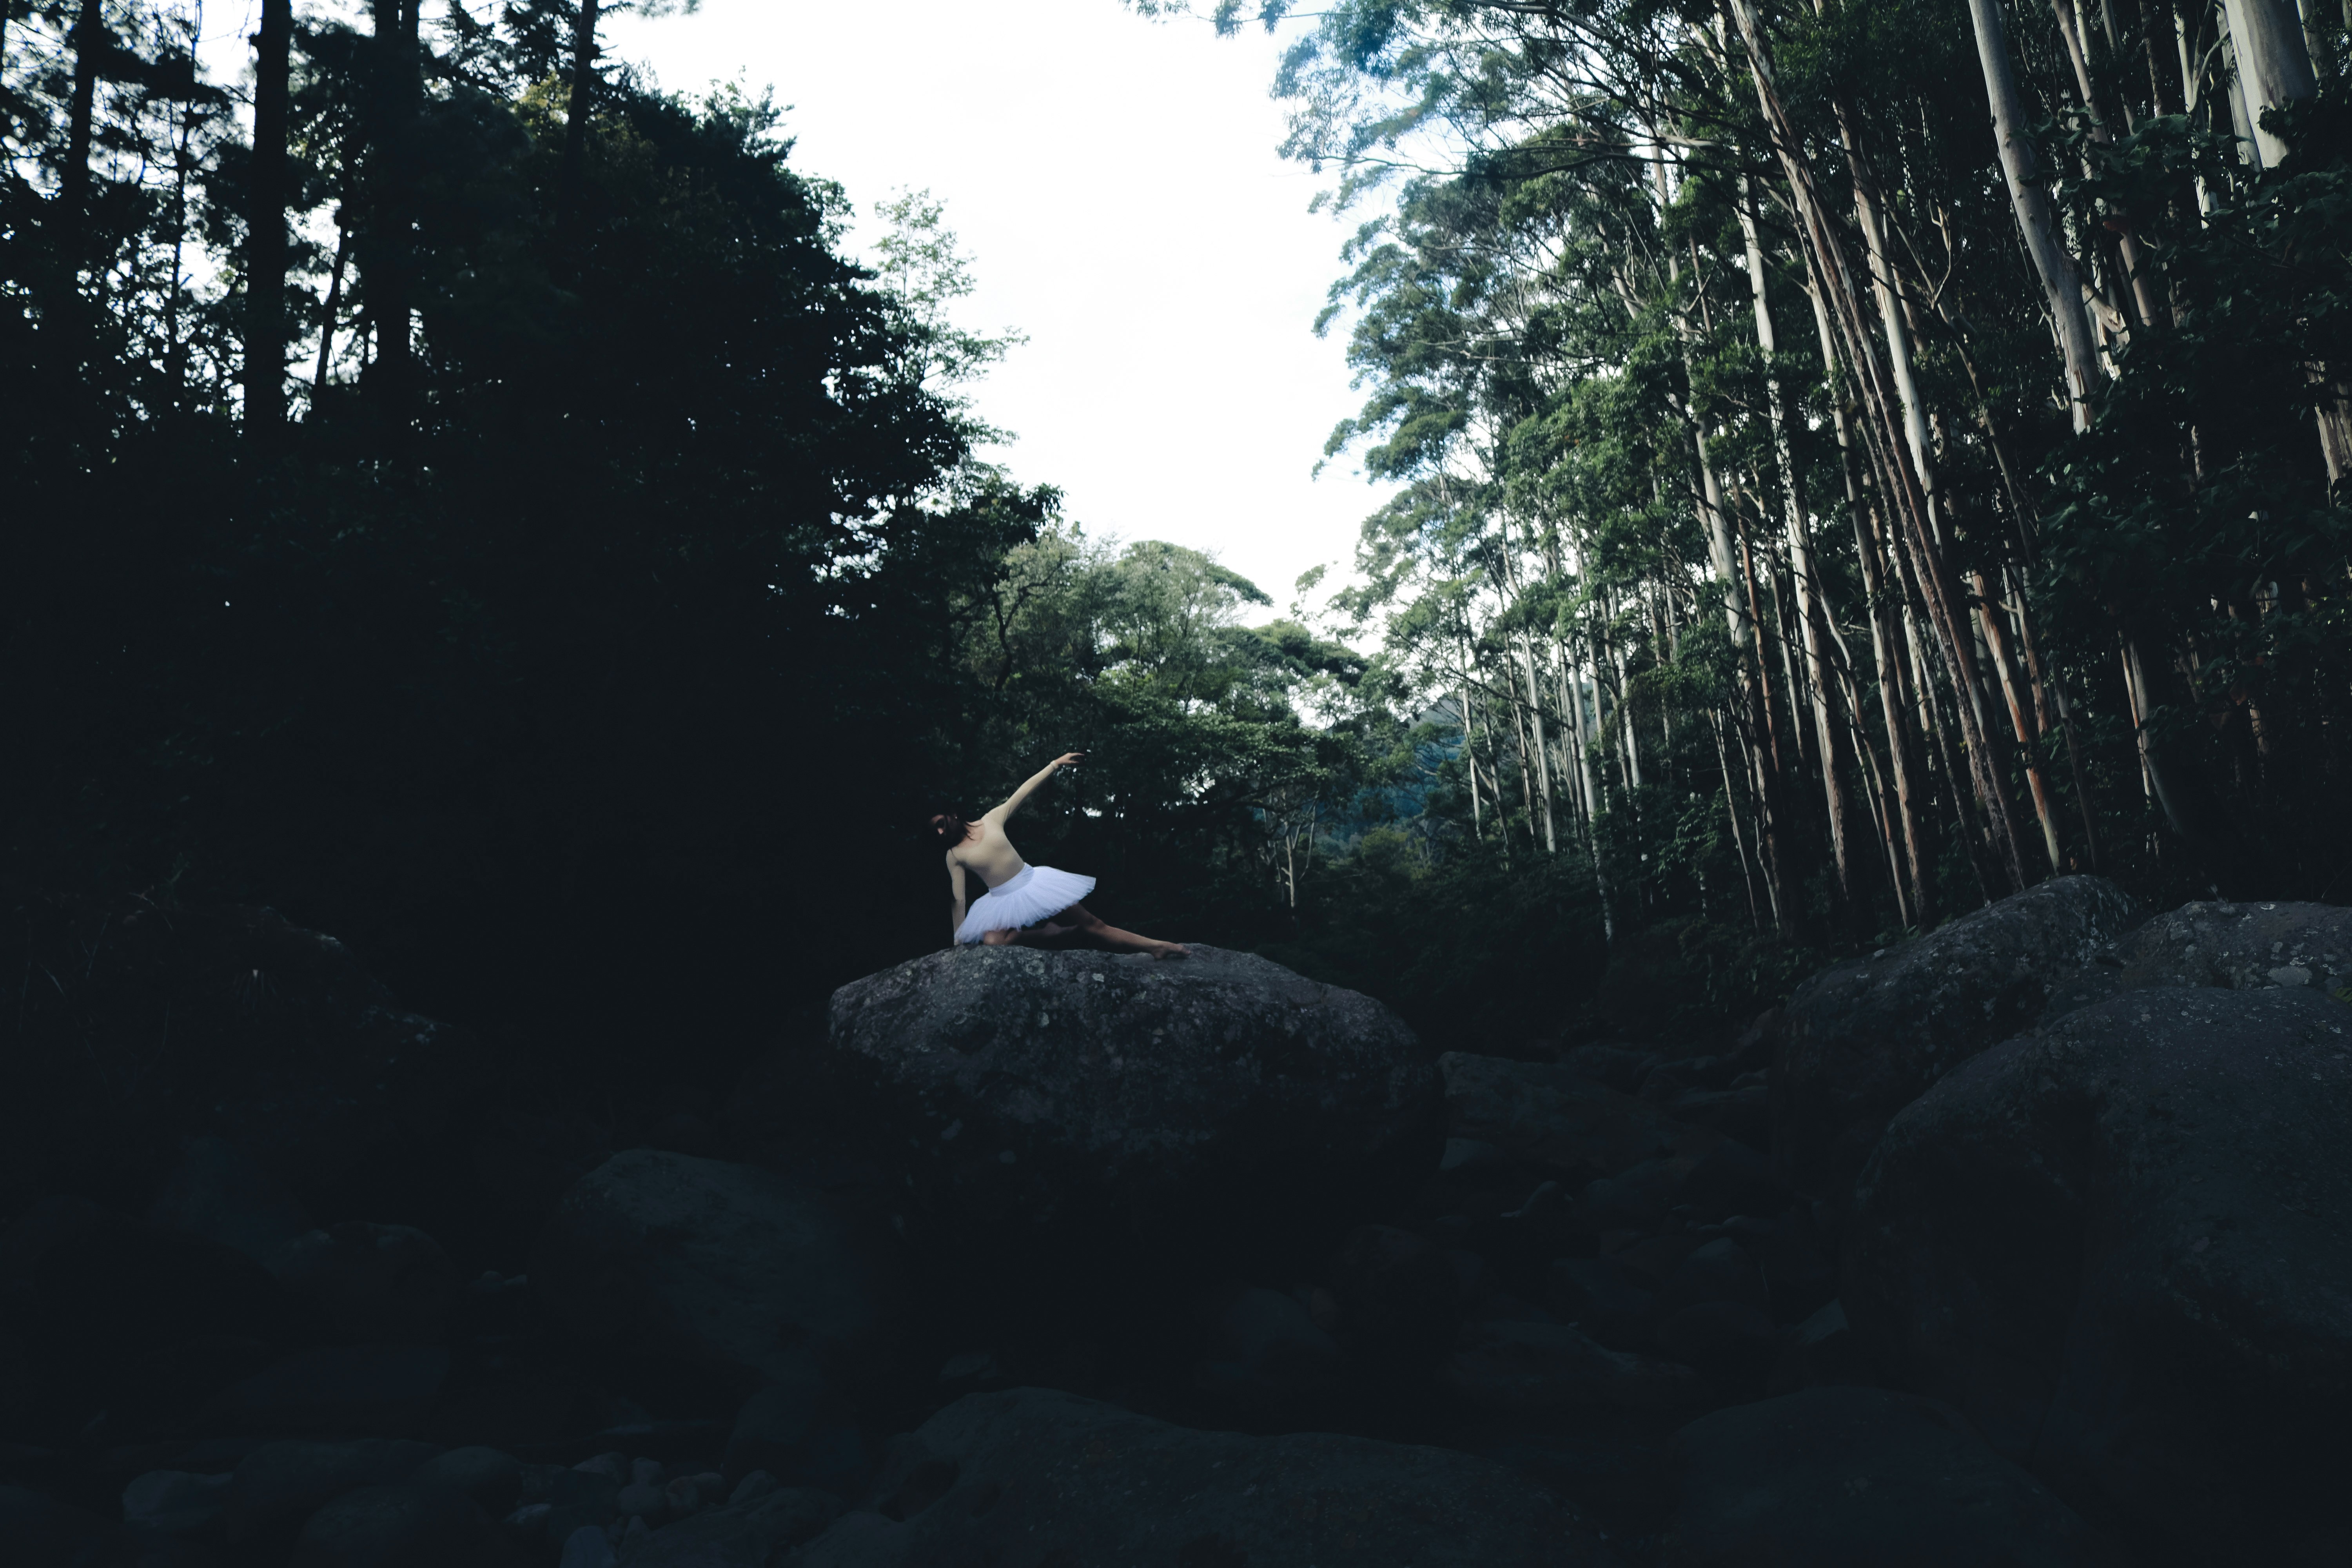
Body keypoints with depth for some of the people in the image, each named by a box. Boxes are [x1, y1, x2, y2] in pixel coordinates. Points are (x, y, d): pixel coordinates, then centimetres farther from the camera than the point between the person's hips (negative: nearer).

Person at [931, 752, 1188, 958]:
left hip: (1034, 883, 0)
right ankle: (1051, 934, -8)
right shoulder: (954, 856, -2)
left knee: (1091, 924, 0)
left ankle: (1155, 946, 2)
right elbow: (959, 900, 0)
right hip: (1002, 902, 0)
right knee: (992, 942, -30)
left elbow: (1024, 791, -3)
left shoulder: (992, 819, -2)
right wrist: (959, 943, -1)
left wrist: (1056, 764, -7)